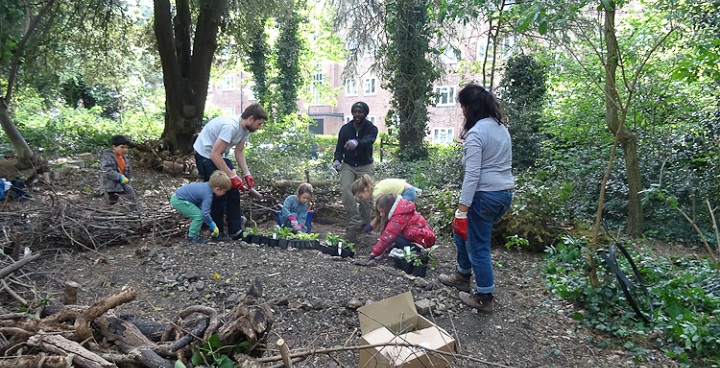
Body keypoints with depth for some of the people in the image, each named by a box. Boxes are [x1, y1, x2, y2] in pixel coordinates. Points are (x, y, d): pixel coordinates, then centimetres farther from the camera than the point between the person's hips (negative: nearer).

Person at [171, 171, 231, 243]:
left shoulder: (207, 185, 3)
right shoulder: (208, 195, -24)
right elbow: (205, 214, -28)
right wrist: (213, 227, -15)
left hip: (178, 195, 10)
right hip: (178, 201, -10)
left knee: (198, 213, 15)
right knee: (199, 215, -14)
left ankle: (192, 232, 27)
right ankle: (192, 236, 0)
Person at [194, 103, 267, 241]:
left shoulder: (245, 128, -4)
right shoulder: (230, 126, -32)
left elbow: (239, 151, 5)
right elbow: (214, 155, -32)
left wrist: (247, 174, -5)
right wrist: (232, 176, -29)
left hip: (220, 156, 9)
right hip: (205, 155, -9)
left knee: (233, 191, 5)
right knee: (219, 195, -9)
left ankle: (235, 231, 12)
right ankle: (218, 233, 7)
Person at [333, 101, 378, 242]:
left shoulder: (371, 129, -7)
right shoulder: (345, 128, 3)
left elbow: (368, 141, -29)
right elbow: (339, 147, 6)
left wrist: (356, 142, -52)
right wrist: (337, 160, -16)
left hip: (365, 166, -1)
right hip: (348, 165, 2)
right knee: (346, 190, -21)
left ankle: (364, 224, 9)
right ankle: (355, 222, -18)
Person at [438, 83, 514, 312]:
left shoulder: (476, 133, -16)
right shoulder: (501, 127, 12)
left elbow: (472, 174, -21)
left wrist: (462, 209, -19)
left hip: (485, 196, -10)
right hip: (505, 193, 10)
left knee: (478, 246, 4)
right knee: (462, 232, 24)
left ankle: (484, 298, 17)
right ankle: (463, 276, 38)